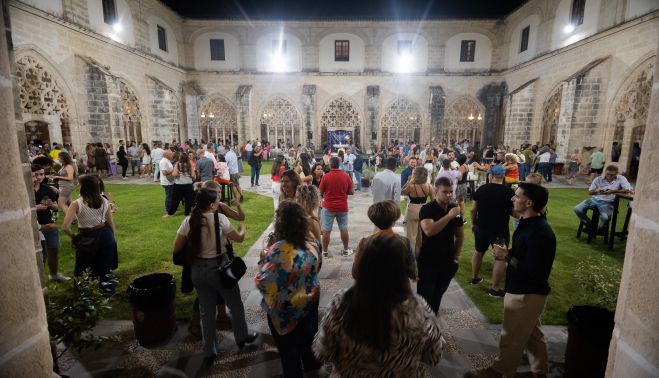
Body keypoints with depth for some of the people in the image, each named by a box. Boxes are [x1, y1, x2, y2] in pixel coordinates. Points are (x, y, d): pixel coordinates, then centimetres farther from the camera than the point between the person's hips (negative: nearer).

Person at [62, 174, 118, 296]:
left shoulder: (76, 204, -16)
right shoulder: (104, 201, -6)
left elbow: (65, 227, -22)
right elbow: (110, 223, 1)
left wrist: (73, 236, -3)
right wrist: (113, 238, 14)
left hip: (86, 238, -3)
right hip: (105, 235, 3)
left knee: (85, 267, 16)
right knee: (106, 266, 17)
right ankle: (109, 290, 29)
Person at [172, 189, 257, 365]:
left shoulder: (188, 221, -6)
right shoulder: (219, 218, -17)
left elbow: (176, 248, -2)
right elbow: (239, 238, -7)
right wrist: (242, 229, 14)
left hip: (198, 270, 4)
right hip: (219, 267, -4)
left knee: (206, 311, 19)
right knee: (235, 304, 20)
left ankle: (209, 352, 32)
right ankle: (242, 337, 40)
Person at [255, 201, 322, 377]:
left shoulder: (278, 252, -32)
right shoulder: (312, 245, -13)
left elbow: (262, 283, -25)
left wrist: (263, 262, -10)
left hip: (285, 309, -5)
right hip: (309, 301, 6)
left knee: (288, 346, 19)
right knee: (308, 335, 30)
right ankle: (312, 364, 54)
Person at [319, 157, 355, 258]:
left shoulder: (326, 176, -11)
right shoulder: (346, 176, -4)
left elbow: (320, 192, -4)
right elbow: (352, 192, 2)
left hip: (328, 207, -2)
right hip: (342, 207, 2)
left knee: (326, 230, 6)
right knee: (344, 229, 13)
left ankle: (325, 252, 14)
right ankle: (346, 250, 23)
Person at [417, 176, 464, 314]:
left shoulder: (454, 208, 1)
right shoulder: (427, 209, -16)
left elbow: (460, 235, 13)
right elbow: (428, 231, -34)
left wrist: (456, 256, 8)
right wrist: (449, 216, -33)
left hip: (447, 262, 5)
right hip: (428, 262, -5)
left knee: (437, 296, 20)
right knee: (424, 297, 5)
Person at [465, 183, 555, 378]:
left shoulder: (540, 233, -27)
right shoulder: (528, 224, 5)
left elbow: (534, 272, -28)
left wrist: (506, 256, -19)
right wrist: (507, 253, -3)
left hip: (527, 294, -10)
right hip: (525, 290, 10)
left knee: (511, 338, 9)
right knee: (531, 334, 25)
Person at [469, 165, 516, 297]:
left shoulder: (481, 189, -5)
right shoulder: (509, 192, -14)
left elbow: (473, 209, -2)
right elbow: (514, 213, -7)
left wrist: (473, 223, 13)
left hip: (481, 227, 4)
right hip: (500, 230, -3)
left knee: (478, 252, 22)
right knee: (500, 258, 8)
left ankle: (474, 278, 36)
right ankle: (495, 289, 14)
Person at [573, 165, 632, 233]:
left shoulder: (621, 179, 1)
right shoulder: (598, 179, 8)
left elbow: (629, 190, -11)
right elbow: (590, 192, 10)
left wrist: (613, 191, -21)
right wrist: (596, 191, -14)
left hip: (607, 202, -3)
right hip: (595, 199, 3)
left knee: (605, 217, -32)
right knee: (577, 209, -18)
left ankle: (599, 231, 3)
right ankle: (590, 225, 6)